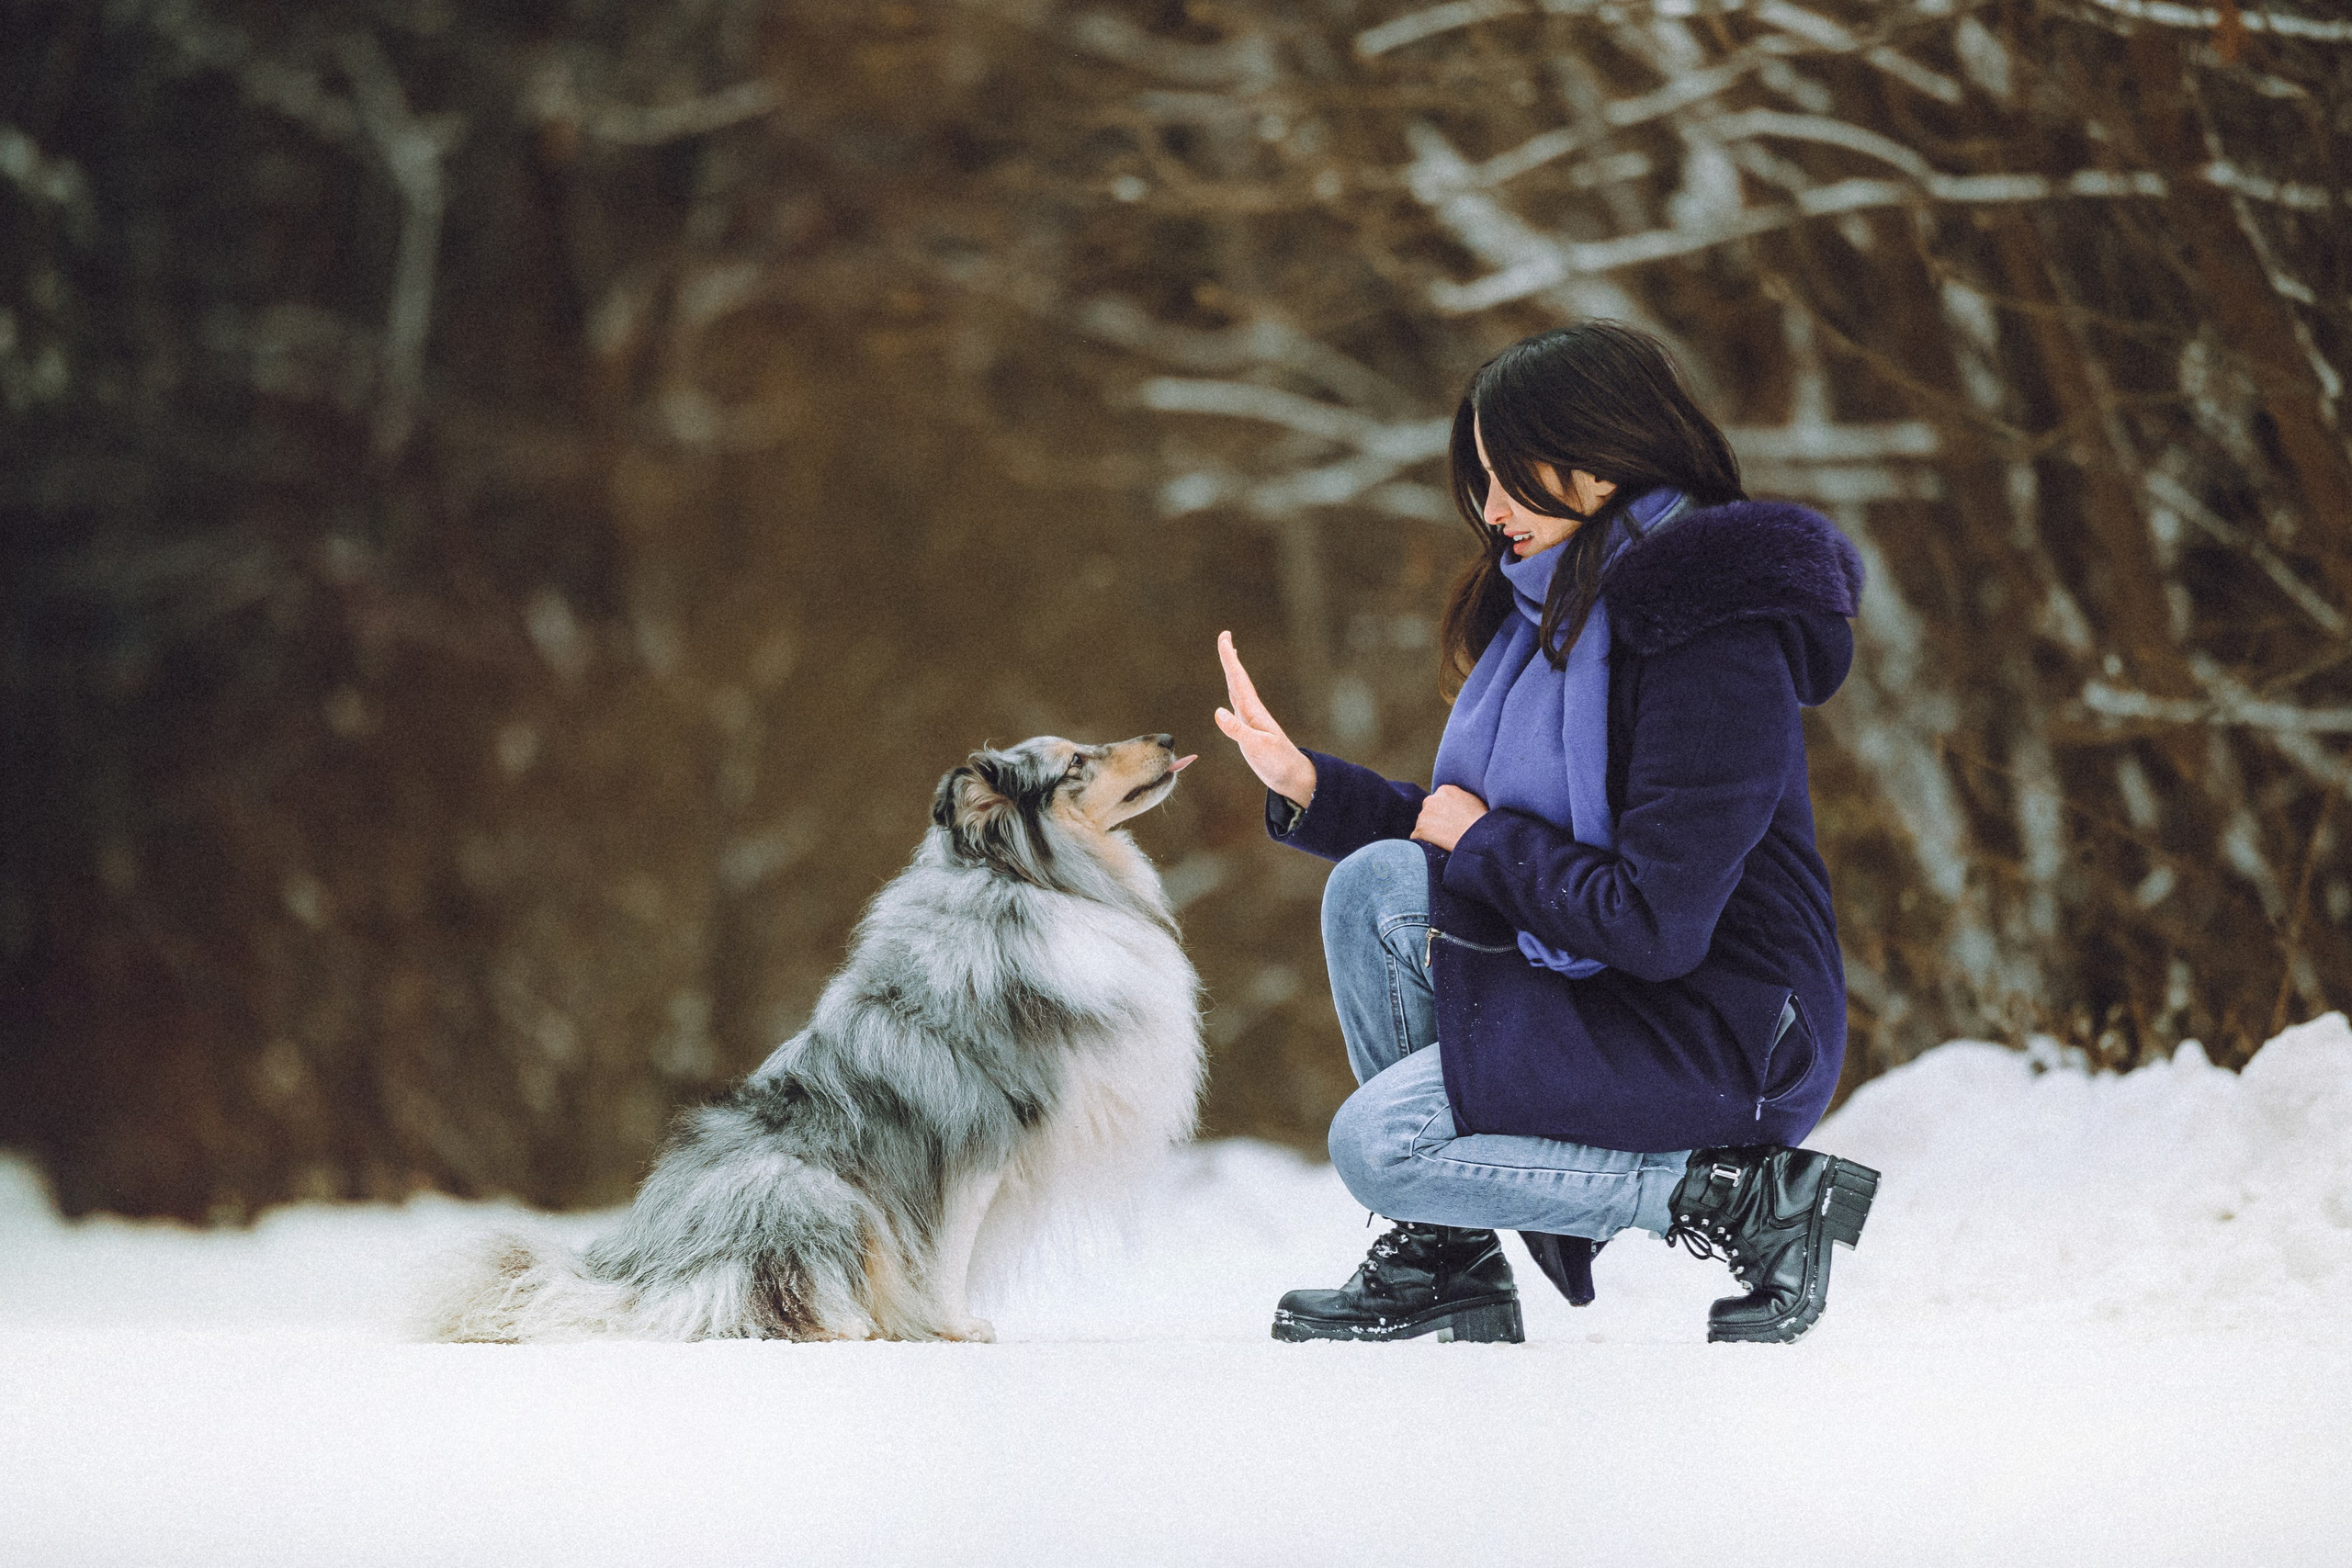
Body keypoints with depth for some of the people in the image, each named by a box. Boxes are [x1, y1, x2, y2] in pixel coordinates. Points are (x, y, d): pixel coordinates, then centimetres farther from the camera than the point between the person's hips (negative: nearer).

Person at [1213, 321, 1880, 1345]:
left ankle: (1743, 1200, -8)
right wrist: (1310, 789, 2)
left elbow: (1657, 925, -26)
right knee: (1375, 885, -7)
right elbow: (1472, 839, 14)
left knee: (1379, 1143, -19)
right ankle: (1444, 1262, 0)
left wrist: (1483, 839, -13)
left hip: (1725, 1042, -9)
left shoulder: (1713, 644, -21)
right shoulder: (1562, 604, 10)